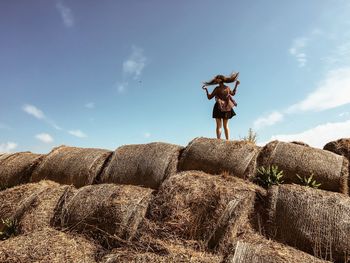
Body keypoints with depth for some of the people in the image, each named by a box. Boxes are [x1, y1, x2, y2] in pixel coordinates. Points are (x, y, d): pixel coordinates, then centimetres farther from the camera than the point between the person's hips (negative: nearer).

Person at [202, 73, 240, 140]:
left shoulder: (217, 88, -7)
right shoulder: (228, 88, 4)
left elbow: (209, 97, -3)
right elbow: (233, 93, 21)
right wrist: (236, 85, 26)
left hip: (219, 108, -4)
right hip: (226, 108, 4)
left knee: (219, 126, -2)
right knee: (226, 126, 10)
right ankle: (228, 140, 5)